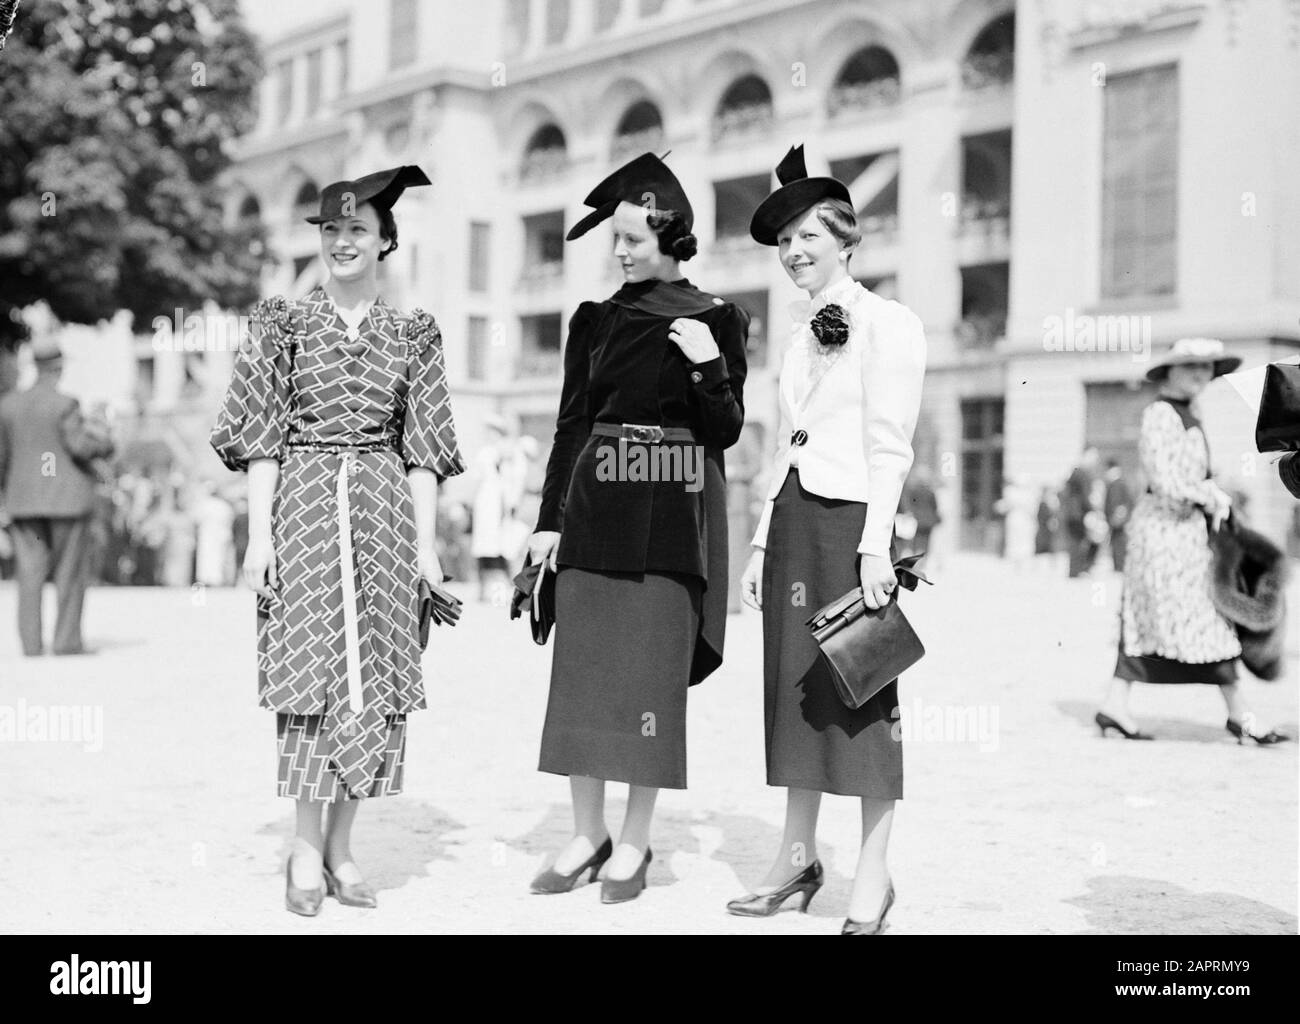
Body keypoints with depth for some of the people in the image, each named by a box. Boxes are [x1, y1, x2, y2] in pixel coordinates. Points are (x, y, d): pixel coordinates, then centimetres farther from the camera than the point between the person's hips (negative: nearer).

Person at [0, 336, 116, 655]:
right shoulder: (64, 405, -11)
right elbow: (80, 446, -15)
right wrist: (105, 443, 6)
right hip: (66, 497, -4)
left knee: (30, 572, 5)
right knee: (70, 572, 4)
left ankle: (31, 642, 1)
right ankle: (66, 639, 4)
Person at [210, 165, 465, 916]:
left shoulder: (413, 335, 9)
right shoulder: (285, 325, 5)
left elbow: (422, 449, 7)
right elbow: (262, 437, 2)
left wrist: (426, 543, 1)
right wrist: (260, 531, -6)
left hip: (384, 513, 2)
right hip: (305, 507, -2)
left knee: (376, 675, 1)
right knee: (312, 670, -5)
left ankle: (342, 846, 12)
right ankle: (306, 849, 5)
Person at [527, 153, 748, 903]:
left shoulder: (715, 320, 1)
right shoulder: (597, 321, 11)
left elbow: (725, 432, -1)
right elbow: (572, 425, 11)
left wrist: (710, 368, -17)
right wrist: (551, 520, 5)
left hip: (671, 519, -3)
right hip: (595, 512, 4)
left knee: (652, 673, -1)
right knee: (583, 669, 3)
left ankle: (635, 842, 11)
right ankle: (588, 833, 15)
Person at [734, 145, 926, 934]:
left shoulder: (887, 324, -4)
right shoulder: (803, 334, 18)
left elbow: (890, 447, -11)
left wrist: (875, 546, -17)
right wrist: (763, 542, 15)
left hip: (853, 519, -7)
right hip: (795, 516, 7)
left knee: (862, 693, -4)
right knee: (795, 685, 8)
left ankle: (873, 873, 5)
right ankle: (798, 856, 17)